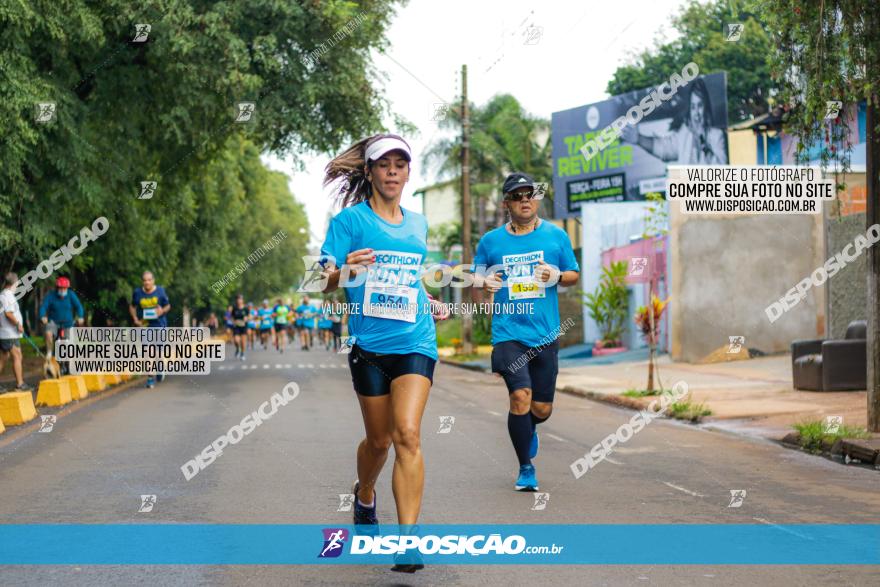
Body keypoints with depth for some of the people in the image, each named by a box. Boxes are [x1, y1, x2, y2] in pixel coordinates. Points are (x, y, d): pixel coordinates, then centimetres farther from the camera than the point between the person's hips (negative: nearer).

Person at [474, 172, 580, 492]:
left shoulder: (556, 236, 6)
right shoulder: (490, 241, 5)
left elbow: (573, 274, 13)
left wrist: (557, 276, -9)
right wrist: (485, 283, -9)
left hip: (545, 334, 2)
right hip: (508, 333, -2)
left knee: (542, 408, 6)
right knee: (520, 396, -18)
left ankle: (528, 428, 44)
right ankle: (526, 468, -2)